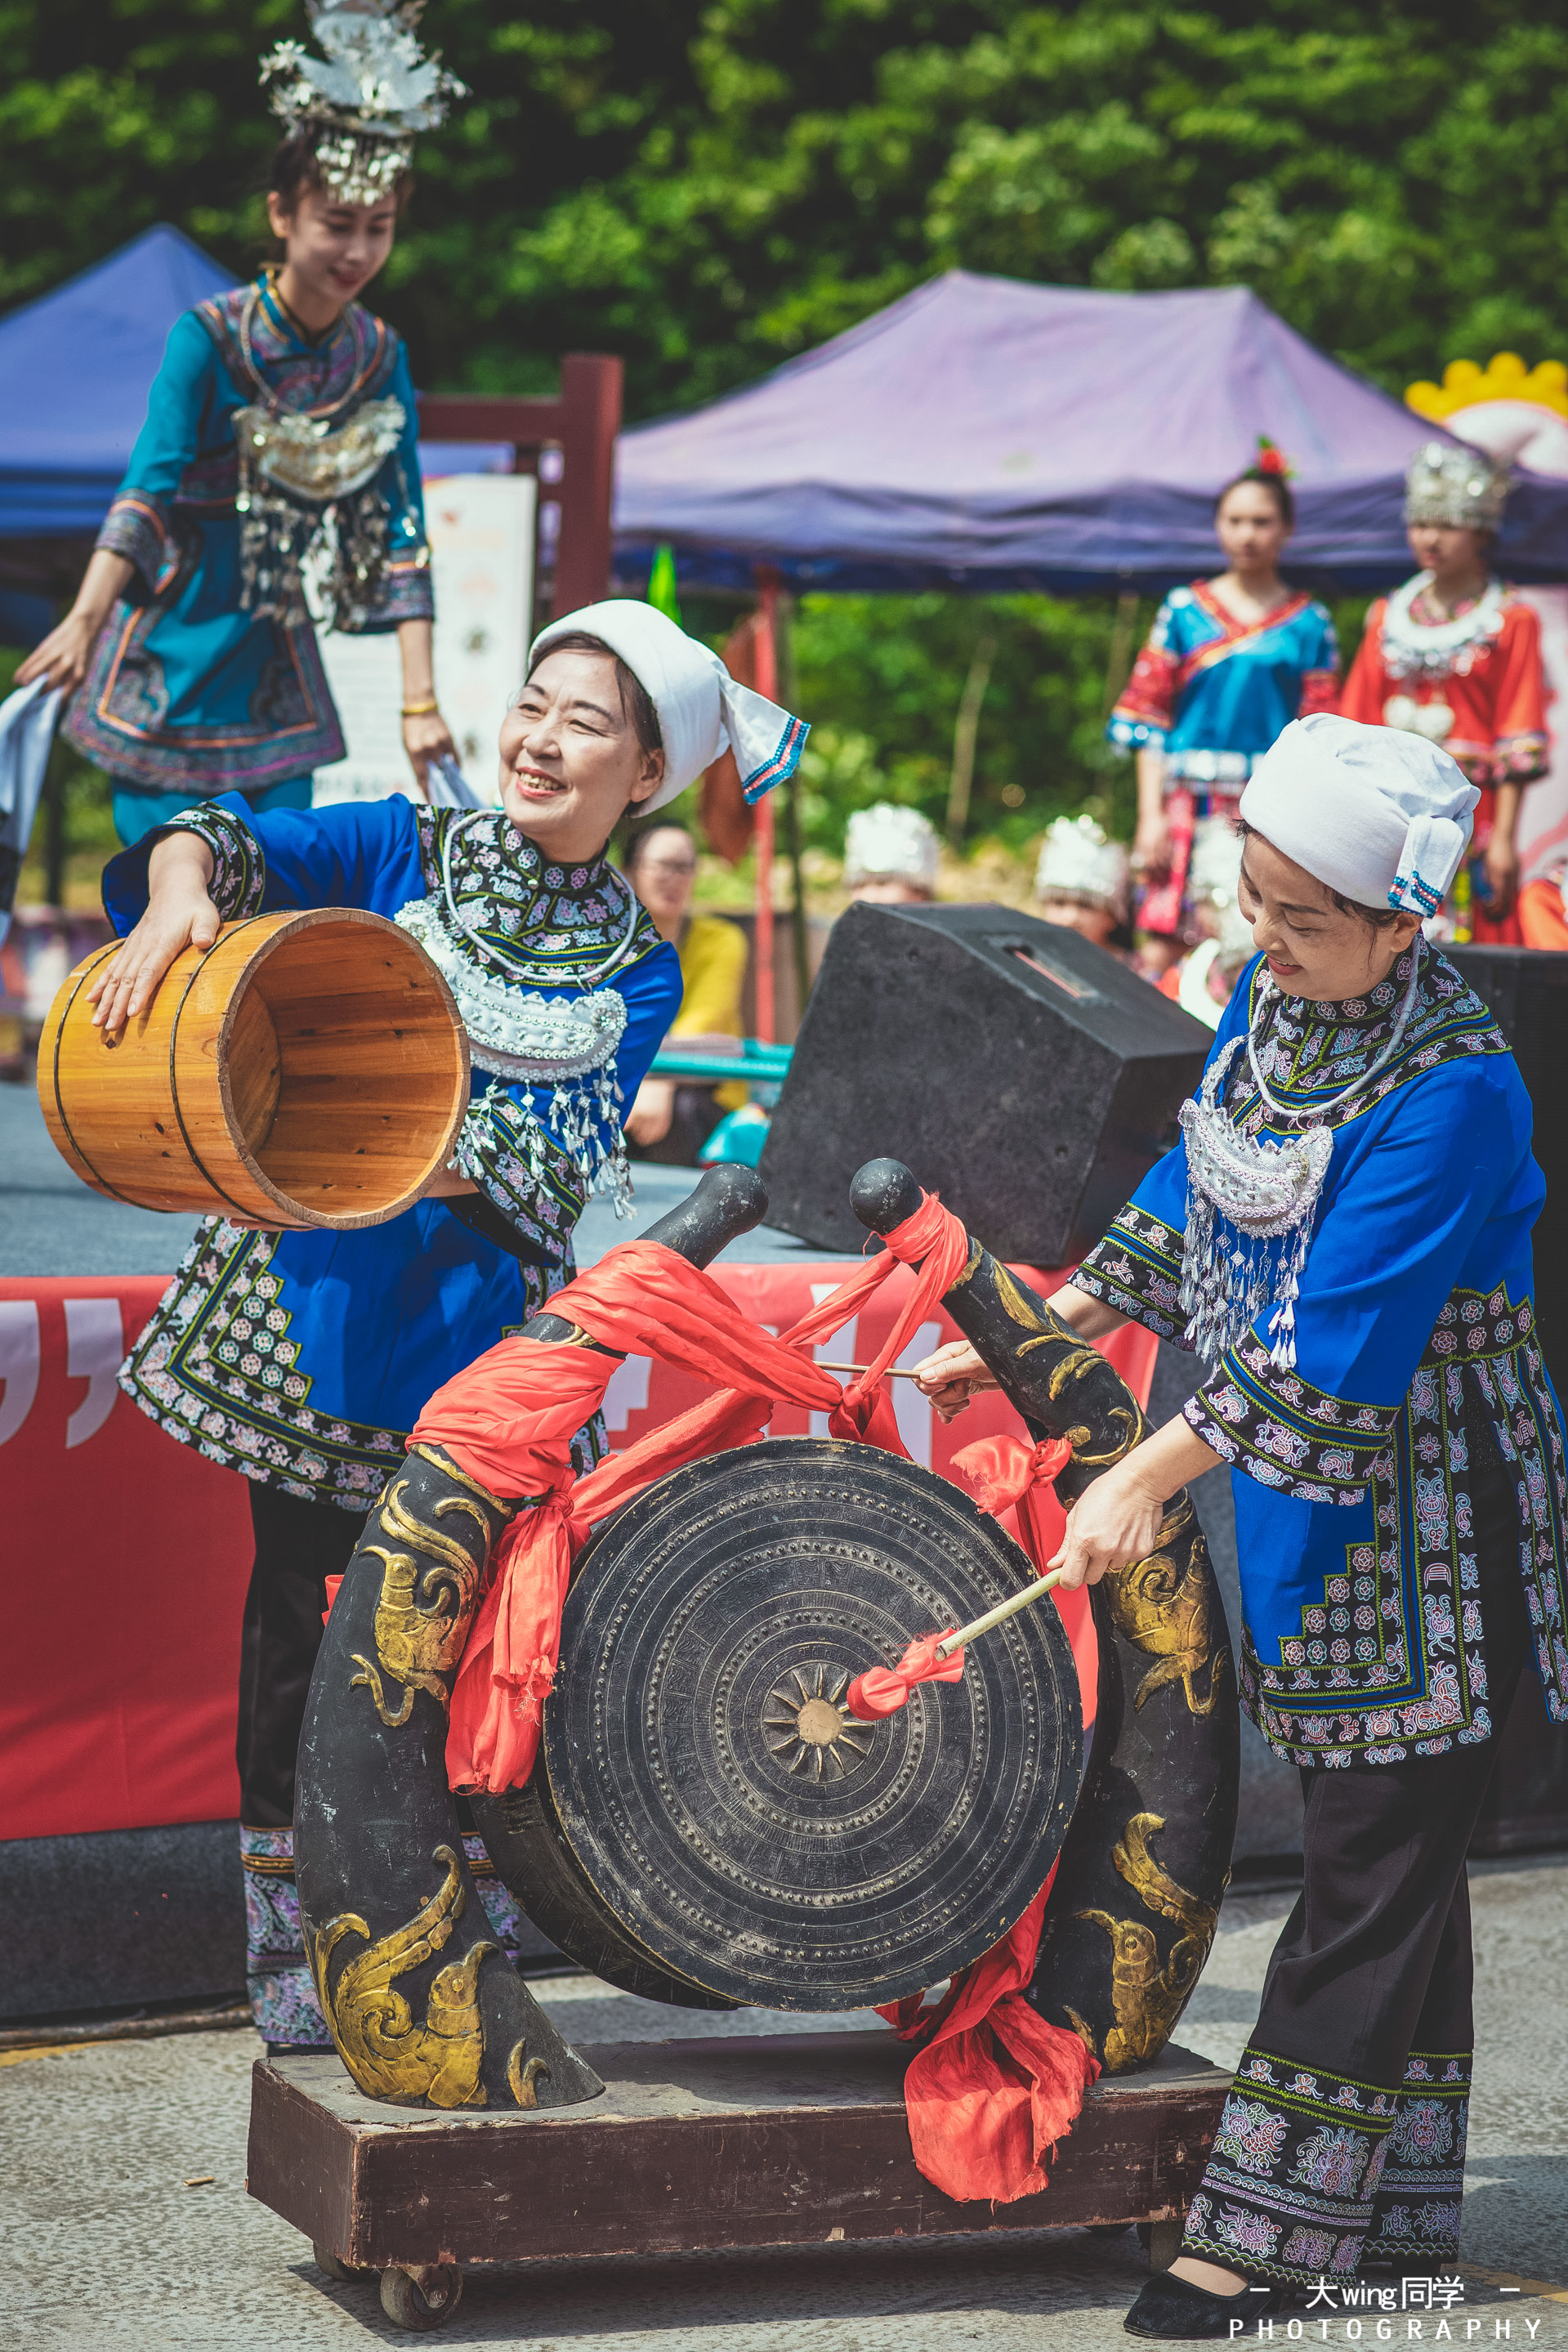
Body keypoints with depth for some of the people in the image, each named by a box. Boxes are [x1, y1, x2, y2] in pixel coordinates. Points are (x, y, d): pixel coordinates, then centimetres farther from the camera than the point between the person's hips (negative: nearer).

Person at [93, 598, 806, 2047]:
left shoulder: (634, 967, 5)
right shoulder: (410, 849, 5)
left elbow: (566, 1159, -8)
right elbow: (230, 839, -8)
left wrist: (428, 1155, -26)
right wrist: (178, 890, -31)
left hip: (477, 1308, 1)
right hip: (314, 1280, 0)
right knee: (299, 1585, 1)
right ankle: (283, 1926, 13)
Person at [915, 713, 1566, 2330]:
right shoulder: (1268, 1000, 2)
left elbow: (1331, 1352, -26)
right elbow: (1189, 1199, 16)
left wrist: (1147, 1479, -24)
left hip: (1423, 1517, -8)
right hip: (1298, 1489, 9)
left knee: (1372, 1867, -2)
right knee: (1378, 1856, 15)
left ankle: (1266, 2231, 3)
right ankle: (1397, 2220, 25)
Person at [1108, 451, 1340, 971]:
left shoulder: (1309, 624, 7)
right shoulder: (1184, 611, 8)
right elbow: (1148, 720, 6)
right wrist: (1150, 816, -2)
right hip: (1188, 803, 0)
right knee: (1159, 953, -7)